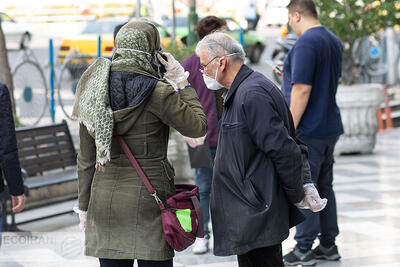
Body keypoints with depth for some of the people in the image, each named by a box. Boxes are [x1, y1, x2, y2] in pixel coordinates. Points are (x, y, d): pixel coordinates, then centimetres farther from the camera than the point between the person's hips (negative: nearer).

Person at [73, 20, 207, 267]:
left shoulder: (94, 92, 5)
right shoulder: (157, 92, -12)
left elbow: (86, 158, 8)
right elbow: (198, 126, -2)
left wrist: (85, 206, 15)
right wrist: (182, 83, 5)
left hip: (104, 198, 5)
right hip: (148, 197, -5)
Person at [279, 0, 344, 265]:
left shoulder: (305, 43, -17)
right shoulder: (334, 41, 12)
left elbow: (302, 89, -22)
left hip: (308, 131, -9)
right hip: (330, 127, 9)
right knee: (324, 187, 14)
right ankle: (328, 245, 18)